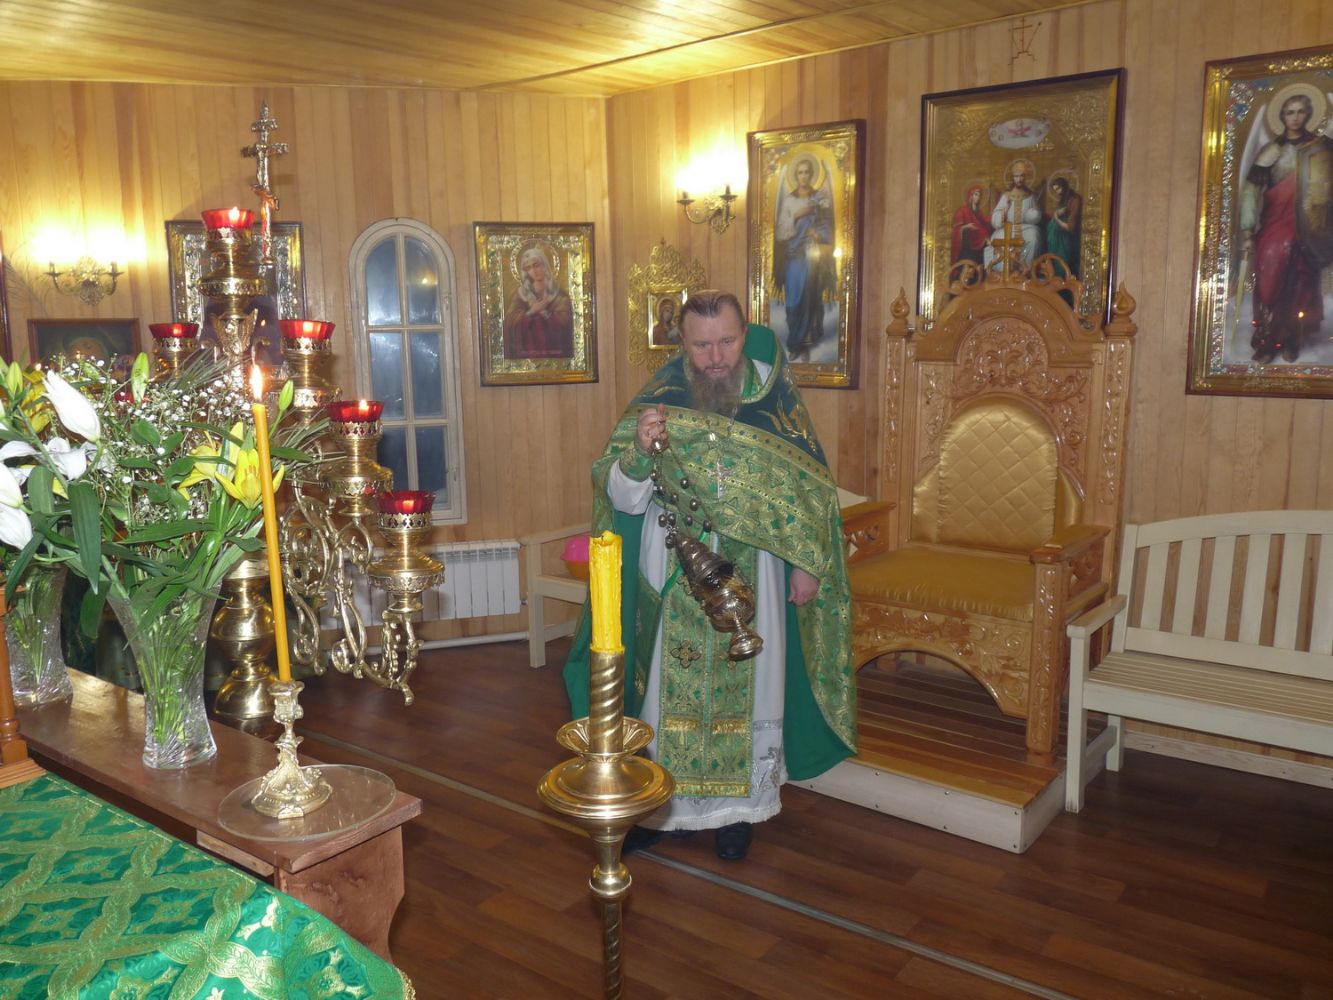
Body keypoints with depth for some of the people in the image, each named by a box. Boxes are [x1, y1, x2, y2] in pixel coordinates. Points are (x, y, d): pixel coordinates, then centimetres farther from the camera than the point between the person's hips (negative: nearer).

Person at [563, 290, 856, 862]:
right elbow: (623, 499, -8)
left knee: (744, 685, 11)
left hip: (751, 575, 1)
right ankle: (656, 803, 26)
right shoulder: (657, 401, -6)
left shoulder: (774, 397, -4)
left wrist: (808, 564, -1)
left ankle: (736, 804, 29)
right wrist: (638, 448, -28)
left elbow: (809, 486, 3)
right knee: (668, 685, 7)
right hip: (671, 575, 0)